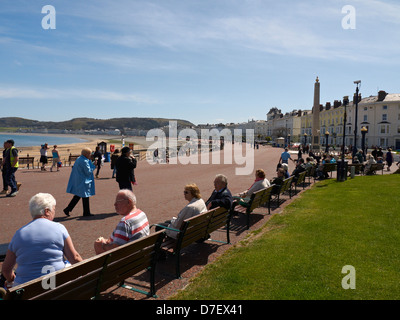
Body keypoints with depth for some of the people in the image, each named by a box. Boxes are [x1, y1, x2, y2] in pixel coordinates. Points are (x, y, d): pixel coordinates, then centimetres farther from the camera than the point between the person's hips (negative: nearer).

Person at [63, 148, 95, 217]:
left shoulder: (79, 159, 10)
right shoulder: (84, 161, -20)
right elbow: (88, 172, -19)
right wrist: (93, 165, -9)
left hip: (77, 181, 9)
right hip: (83, 182, -9)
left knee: (77, 196, 15)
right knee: (85, 197, 3)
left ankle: (67, 209, 13)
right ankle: (86, 213, 13)